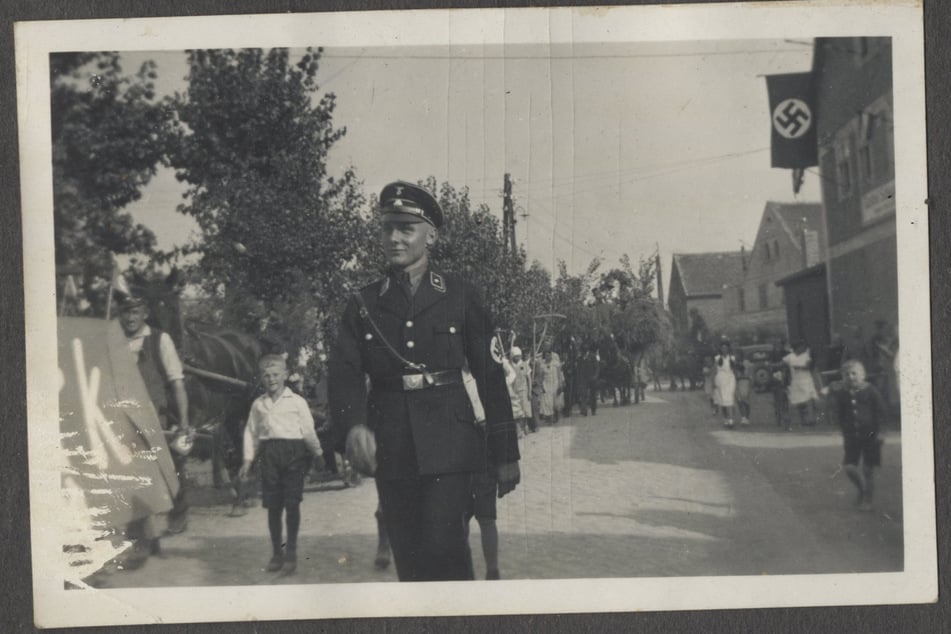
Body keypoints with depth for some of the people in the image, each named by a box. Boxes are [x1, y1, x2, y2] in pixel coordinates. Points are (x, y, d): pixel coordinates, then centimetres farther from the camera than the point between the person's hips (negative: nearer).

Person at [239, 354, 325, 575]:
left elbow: (308, 430, 6)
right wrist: (248, 460, 10)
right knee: (273, 505, 4)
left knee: (292, 503, -6)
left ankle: (291, 553, 3)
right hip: (269, 453, 3)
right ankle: (277, 552, 16)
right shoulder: (258, 404, 12)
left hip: (293, 451, -3)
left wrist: (317, 454, 7)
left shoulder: (297, 401, 5)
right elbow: (251, 432, 14)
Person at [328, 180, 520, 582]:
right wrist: (353, 426, -25)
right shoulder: (362, 305, 8)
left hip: (448, 444, -2)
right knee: (407, 556, 8)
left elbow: (491, 376, 4)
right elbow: (344, 373, -3)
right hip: (390, 450, 3)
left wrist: (505, 455, 3)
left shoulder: (461, 298, 3)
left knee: (442, 545, -16)